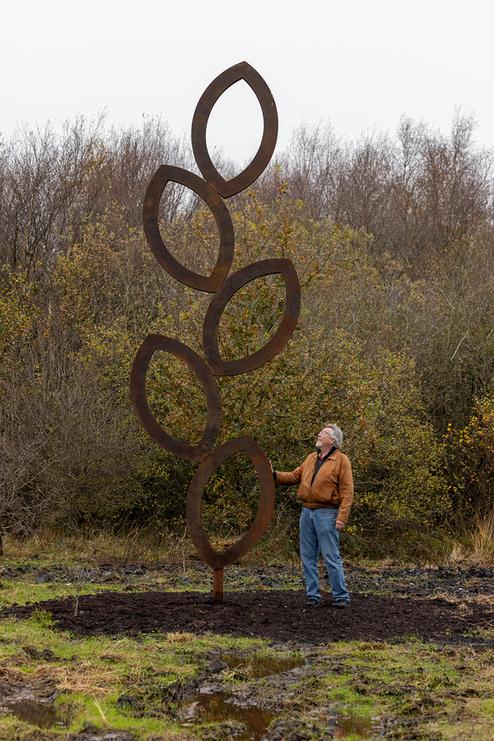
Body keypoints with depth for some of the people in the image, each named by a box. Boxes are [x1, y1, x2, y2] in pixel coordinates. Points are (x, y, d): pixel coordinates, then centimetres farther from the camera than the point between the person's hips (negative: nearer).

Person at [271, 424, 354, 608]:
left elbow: (347, 491, -11)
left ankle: (341, 596, 2)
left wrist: (342, 517, -17)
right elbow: (295, 476, 16)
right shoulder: (311, 458, 16)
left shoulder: (341, 460, -5)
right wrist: (274, 475, 1)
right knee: (308, 556, 8)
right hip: (307, 512, 7)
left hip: (326, 514, -7)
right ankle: (313, 595, 15)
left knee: (331, 557, -6)